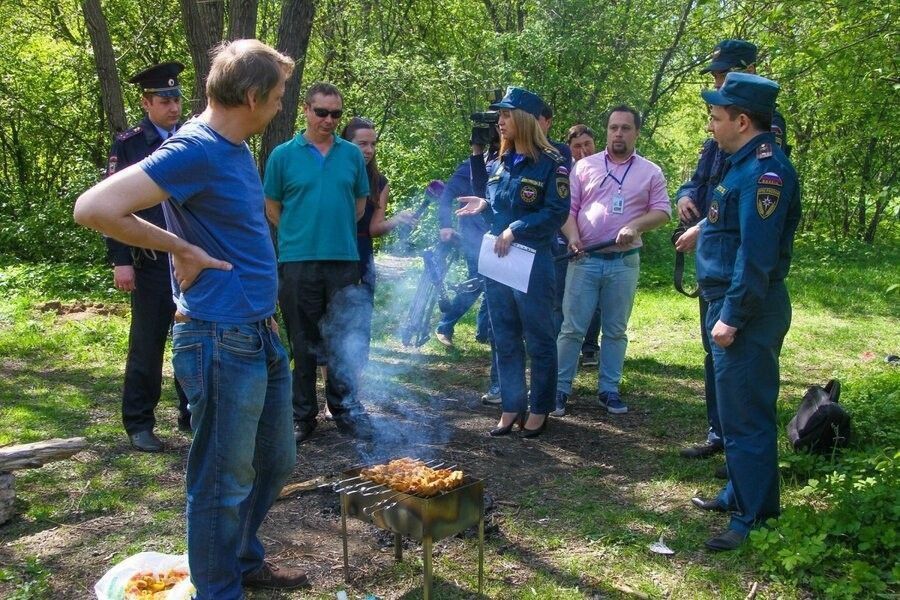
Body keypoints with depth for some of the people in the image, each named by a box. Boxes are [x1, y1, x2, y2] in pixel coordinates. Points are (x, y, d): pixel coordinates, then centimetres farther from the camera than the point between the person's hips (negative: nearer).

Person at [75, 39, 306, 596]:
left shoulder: (238, 149, 11)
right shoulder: (193, 150, -18)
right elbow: (94, 208, -27)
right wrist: (181, 248, -17)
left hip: (262, 337, 9)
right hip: (222, 344, -9)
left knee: (276, 462, 21)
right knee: (225, 483, 5)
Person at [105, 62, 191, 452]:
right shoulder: (128, 144, -1)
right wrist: (120, 260, -11)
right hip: (153, 262, -3)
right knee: (147, 345, 3)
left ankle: (193, 414, 22)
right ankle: (139, 424, 15)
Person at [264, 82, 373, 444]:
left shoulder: (352, 154, 7)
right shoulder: (283, 155, 0)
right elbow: (272, 208, 7)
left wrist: (337, 233, 13)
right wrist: (299, 235, 8)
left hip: (344, 261, 2)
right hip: (298, 261, -2)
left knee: (345, 342, 7)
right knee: (304, 343, 7)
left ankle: (345, 409, 20)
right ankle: (303, 415, 17)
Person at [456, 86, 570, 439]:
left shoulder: (550, 164, -10)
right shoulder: (501, 164, 11)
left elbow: (556, 213, -15)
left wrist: (516, 230, -19)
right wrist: (483, 205, 3)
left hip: (533, 264, -7)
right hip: (497, 262, 7)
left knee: (538, 341, 5)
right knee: (505, 340, 13)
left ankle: (539, 410, 18)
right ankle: (511, 407, 23)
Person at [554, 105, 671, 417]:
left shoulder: (651, 172, 6)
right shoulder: (585, 166, 6)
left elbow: (662, 211, 3)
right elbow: (567, 208, 3)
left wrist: (635, 226, -15)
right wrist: (572, 236, -15)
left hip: (624, 262, 1)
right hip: (585, 259, -1)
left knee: (615, 330, 9)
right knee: (572, 328, 0)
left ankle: (609, 389, 19)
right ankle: (560, 388, 8)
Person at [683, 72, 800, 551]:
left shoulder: (765, 170, -20)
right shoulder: (743, 162, 13)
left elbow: (757, 254, -25)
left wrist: (732, 317, -24)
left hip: (748, 312, -11)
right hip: (732, 305, 11)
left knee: (745, 416, -4)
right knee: (737, 408, 19)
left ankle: (754, 518, 5)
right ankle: (741, 494, 33)